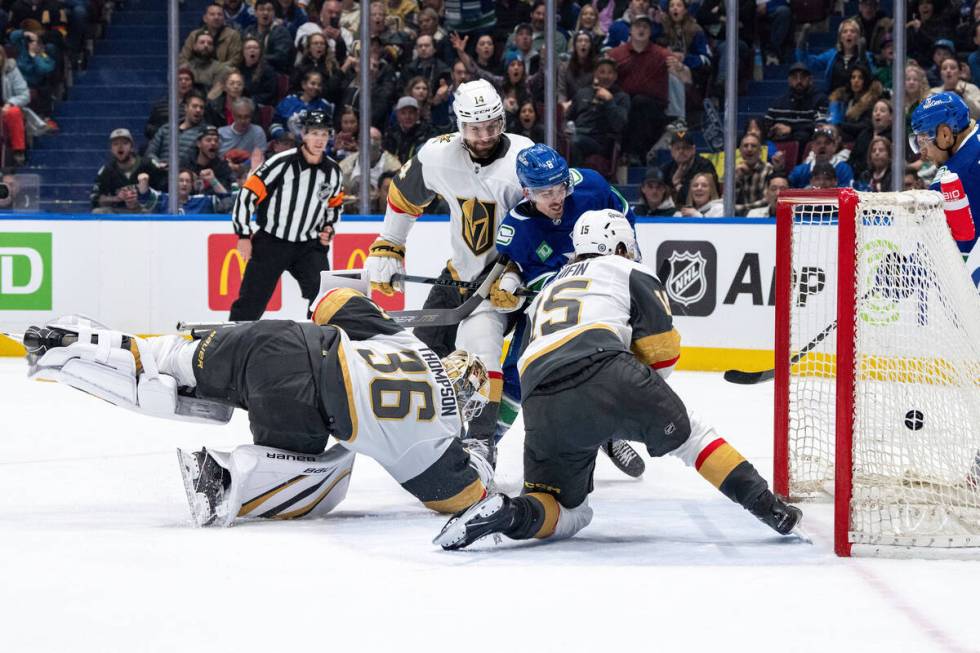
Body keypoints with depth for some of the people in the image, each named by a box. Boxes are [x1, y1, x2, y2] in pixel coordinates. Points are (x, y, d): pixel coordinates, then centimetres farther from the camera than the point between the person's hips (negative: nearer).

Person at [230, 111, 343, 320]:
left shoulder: (332, 171, 0)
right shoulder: (282, 163, -17)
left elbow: (335, 204, 21)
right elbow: (248, 193, -14)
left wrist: (328, 228, 5)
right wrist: (244, 235, -13)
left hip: (308, 245, 4)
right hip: (271, 242, -4)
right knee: (252, 302, 1)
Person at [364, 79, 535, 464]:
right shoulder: (439, 155, -11)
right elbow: (404, 193, 8)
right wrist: (387, 249, 11)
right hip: (460, 269, 6)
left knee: (479, 336, -27)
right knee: (426, 346, 11)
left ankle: (480, 441, -25)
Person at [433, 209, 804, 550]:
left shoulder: (548, 292, 38)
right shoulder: (627, 271, 22)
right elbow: (661, 348, 13)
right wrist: (645, 396, 31)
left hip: (541, 404, 4)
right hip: (604, 375, -4)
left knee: (568, 511, 12)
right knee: (687, 434, 18)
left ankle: (510, 513, -18)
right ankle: (767, 506, 10)